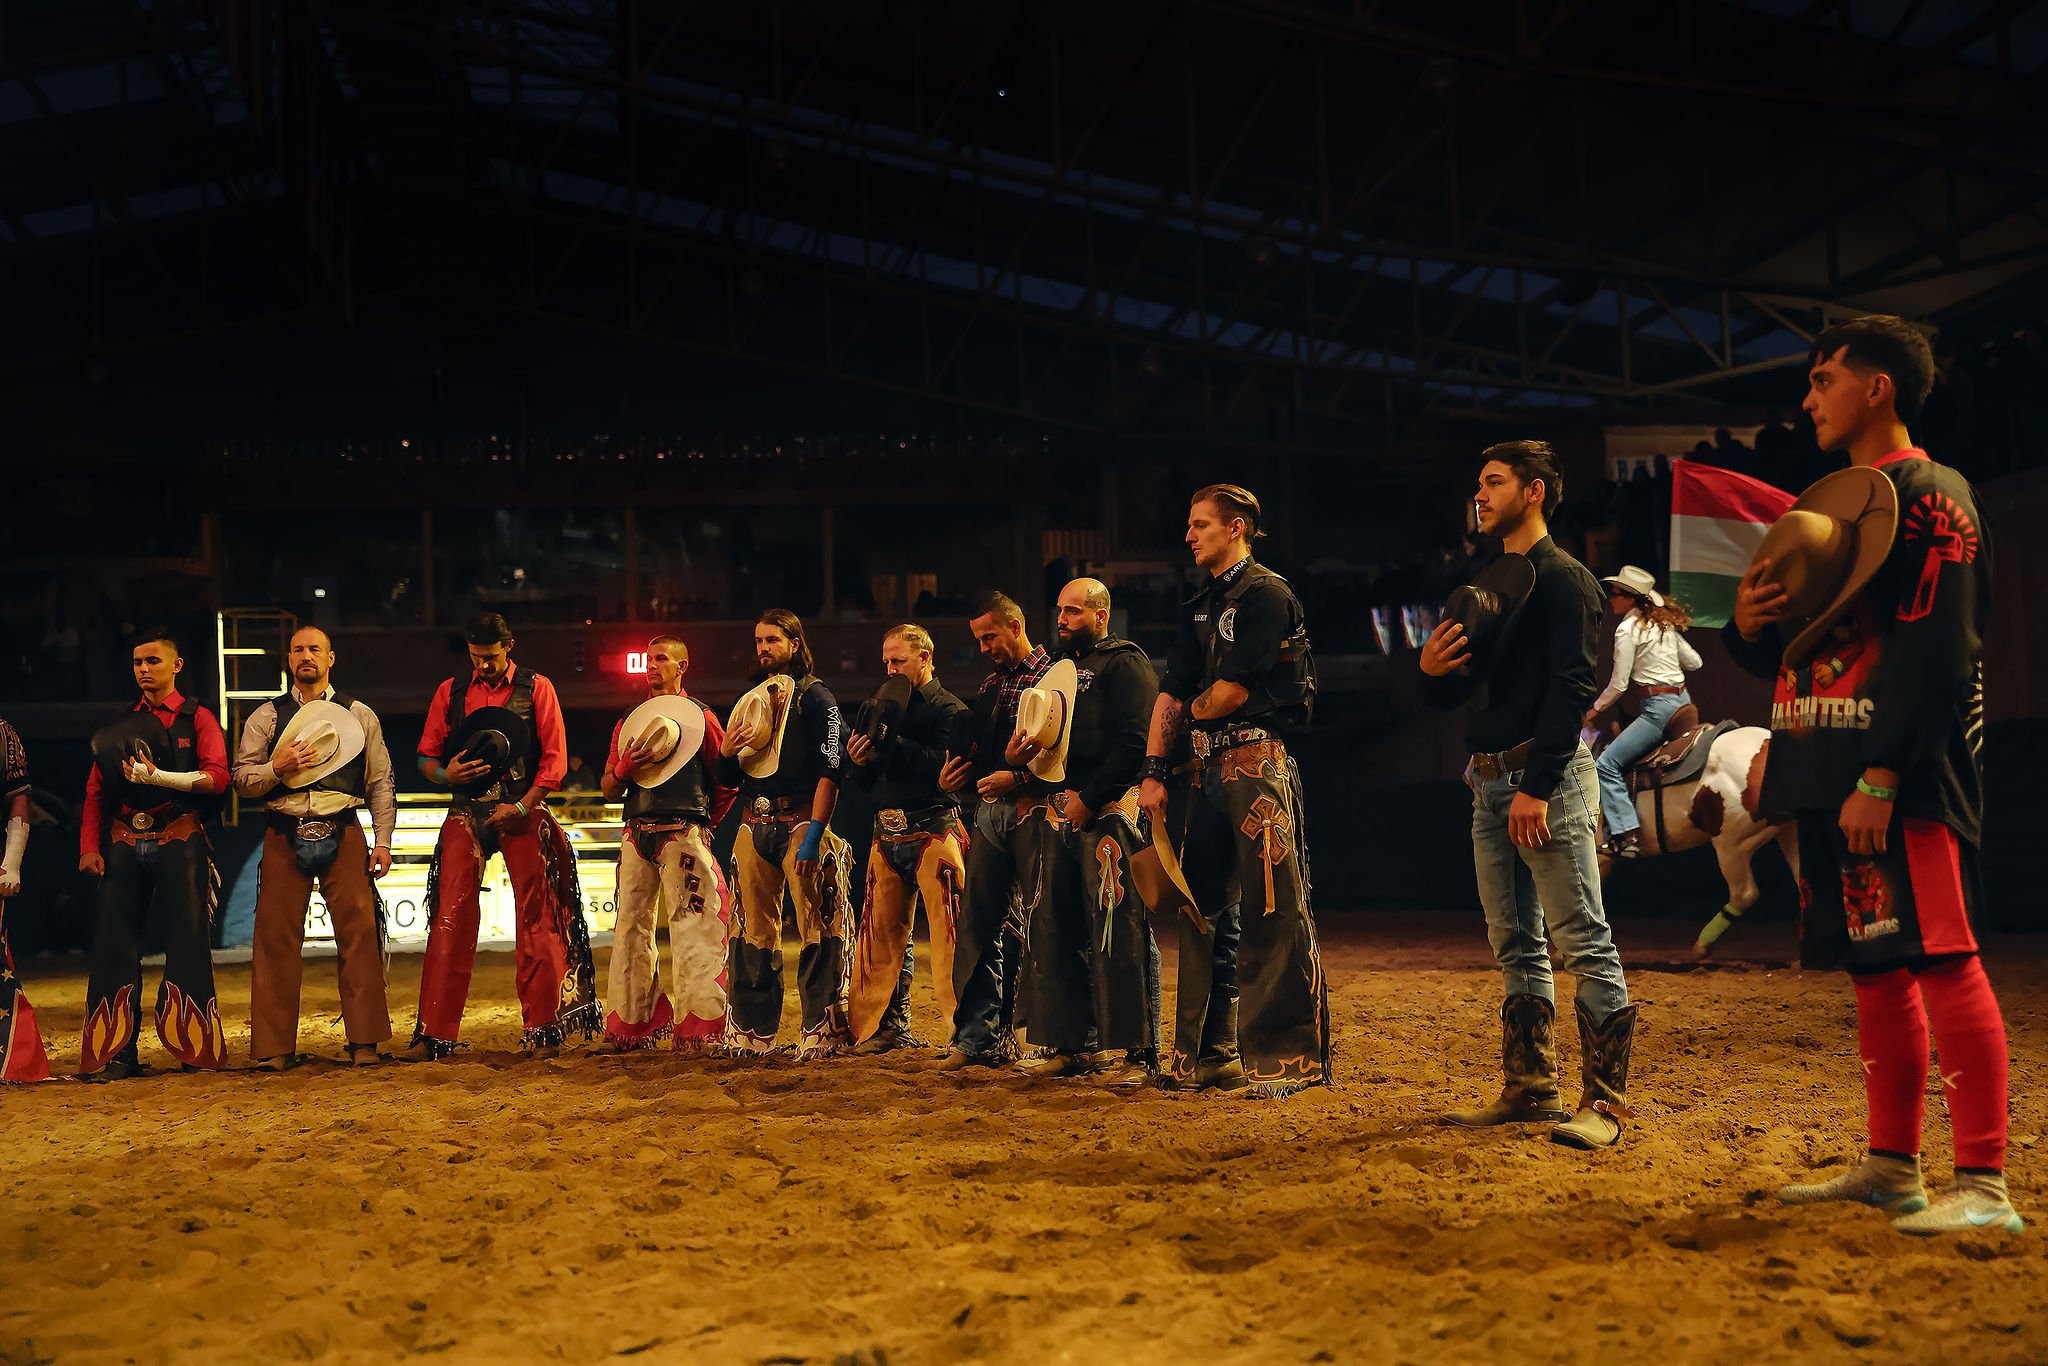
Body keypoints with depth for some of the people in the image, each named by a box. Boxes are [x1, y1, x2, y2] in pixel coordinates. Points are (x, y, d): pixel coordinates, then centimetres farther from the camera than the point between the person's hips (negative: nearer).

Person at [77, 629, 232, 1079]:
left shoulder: (197, 719, 8)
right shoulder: (118, 728, 16)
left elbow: (217, 777, -6)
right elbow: (95, 792, 11)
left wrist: (161, 777, -18)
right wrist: (89, 847, -1)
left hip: (179, 841, -3)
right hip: (124, 844, 3)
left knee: (187, 942, -2)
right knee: (115, 941, -1)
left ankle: (196, 1047, 3)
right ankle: (117, 1052, 4)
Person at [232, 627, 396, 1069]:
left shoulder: (359, 715, 12)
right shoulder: (266, 717, 12)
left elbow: (380, 782, 10)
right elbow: (241, 778, 8)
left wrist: (382, 841, 2)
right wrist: (279, 767, -10)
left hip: (342, 833, 0)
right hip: (284, 835, 0)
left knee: (358, 932, -7)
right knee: (277, 936, -2)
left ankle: (364, 1041, -1)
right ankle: (274, 1046, 3)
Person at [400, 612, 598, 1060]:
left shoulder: (537, 688, 6)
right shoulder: (450, 691, 13)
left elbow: (555, 759, 1)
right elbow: (426, 757, 15)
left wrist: (522, 807, -11)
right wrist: (446, 774, -8)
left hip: (522, 813, -2)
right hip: (466, 814, 2)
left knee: (535, 922, -3)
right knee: (451, 920, -5)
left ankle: (543, 1031, 3)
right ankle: (433, 1035, -3)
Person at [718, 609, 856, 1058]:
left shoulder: (815, 696, 2)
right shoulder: (750, 701, 19)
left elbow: (830, 769, -9)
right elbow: (730, 779, 23)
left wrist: (813, 835, -19)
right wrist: (726, 753, -1)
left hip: (801, 820, -6)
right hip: (754, 824, 6)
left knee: (817, 928, -9)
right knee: (754, 932, 8)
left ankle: (820, 1033, -8)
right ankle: (752, 1030, 15)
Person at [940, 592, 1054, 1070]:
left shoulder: (1052, 677, -5)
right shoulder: (989, 686, 19)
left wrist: (1017, 778, -19)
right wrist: (954, 775, 3)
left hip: (1034, 810, -7)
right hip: (991, 810, 7)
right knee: (978, 922, 4)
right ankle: (976, 1035, 7)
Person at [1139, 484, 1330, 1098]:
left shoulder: (1267, 594, -7)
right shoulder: (1199, 607, 19)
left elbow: (1233, 690, -13)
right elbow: (1173, 693, 14)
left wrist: (1193, 712, 6)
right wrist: (1154, 771, 5)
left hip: (1259, 759, -9)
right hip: (1209, 767, 9)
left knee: (1273, 911, -9)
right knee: (1204, 905, 11)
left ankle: (1290, 1057, -6)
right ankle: (1210, 1051, 19)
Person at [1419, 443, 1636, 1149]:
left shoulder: (1563, 578, -5)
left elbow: (1570, 689, -15)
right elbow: (1461, 692, 24)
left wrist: (1536, 788, -22)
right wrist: (1432, 671, 0)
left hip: (1549, 775, -9)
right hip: (1489, 783, 9)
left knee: (1583, 943, -9)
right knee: (1516, 947, 11)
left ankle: (1605, 1099, -10)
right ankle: (1530, 1089, 16)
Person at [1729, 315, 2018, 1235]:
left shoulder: (1929, 495, -7)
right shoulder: (1830, 504, 21)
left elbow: (1936, 651, -17)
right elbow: (1796, 656, 25)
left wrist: (1880, 778, -23)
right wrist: (1750, 623, 2)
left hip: (1904, 781, -9)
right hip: (1830, 780, 9)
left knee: (1939, 961, -12)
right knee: (1875, 969, 12)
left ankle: (1983, 1184, -11)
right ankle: (1892, 1167, 19)